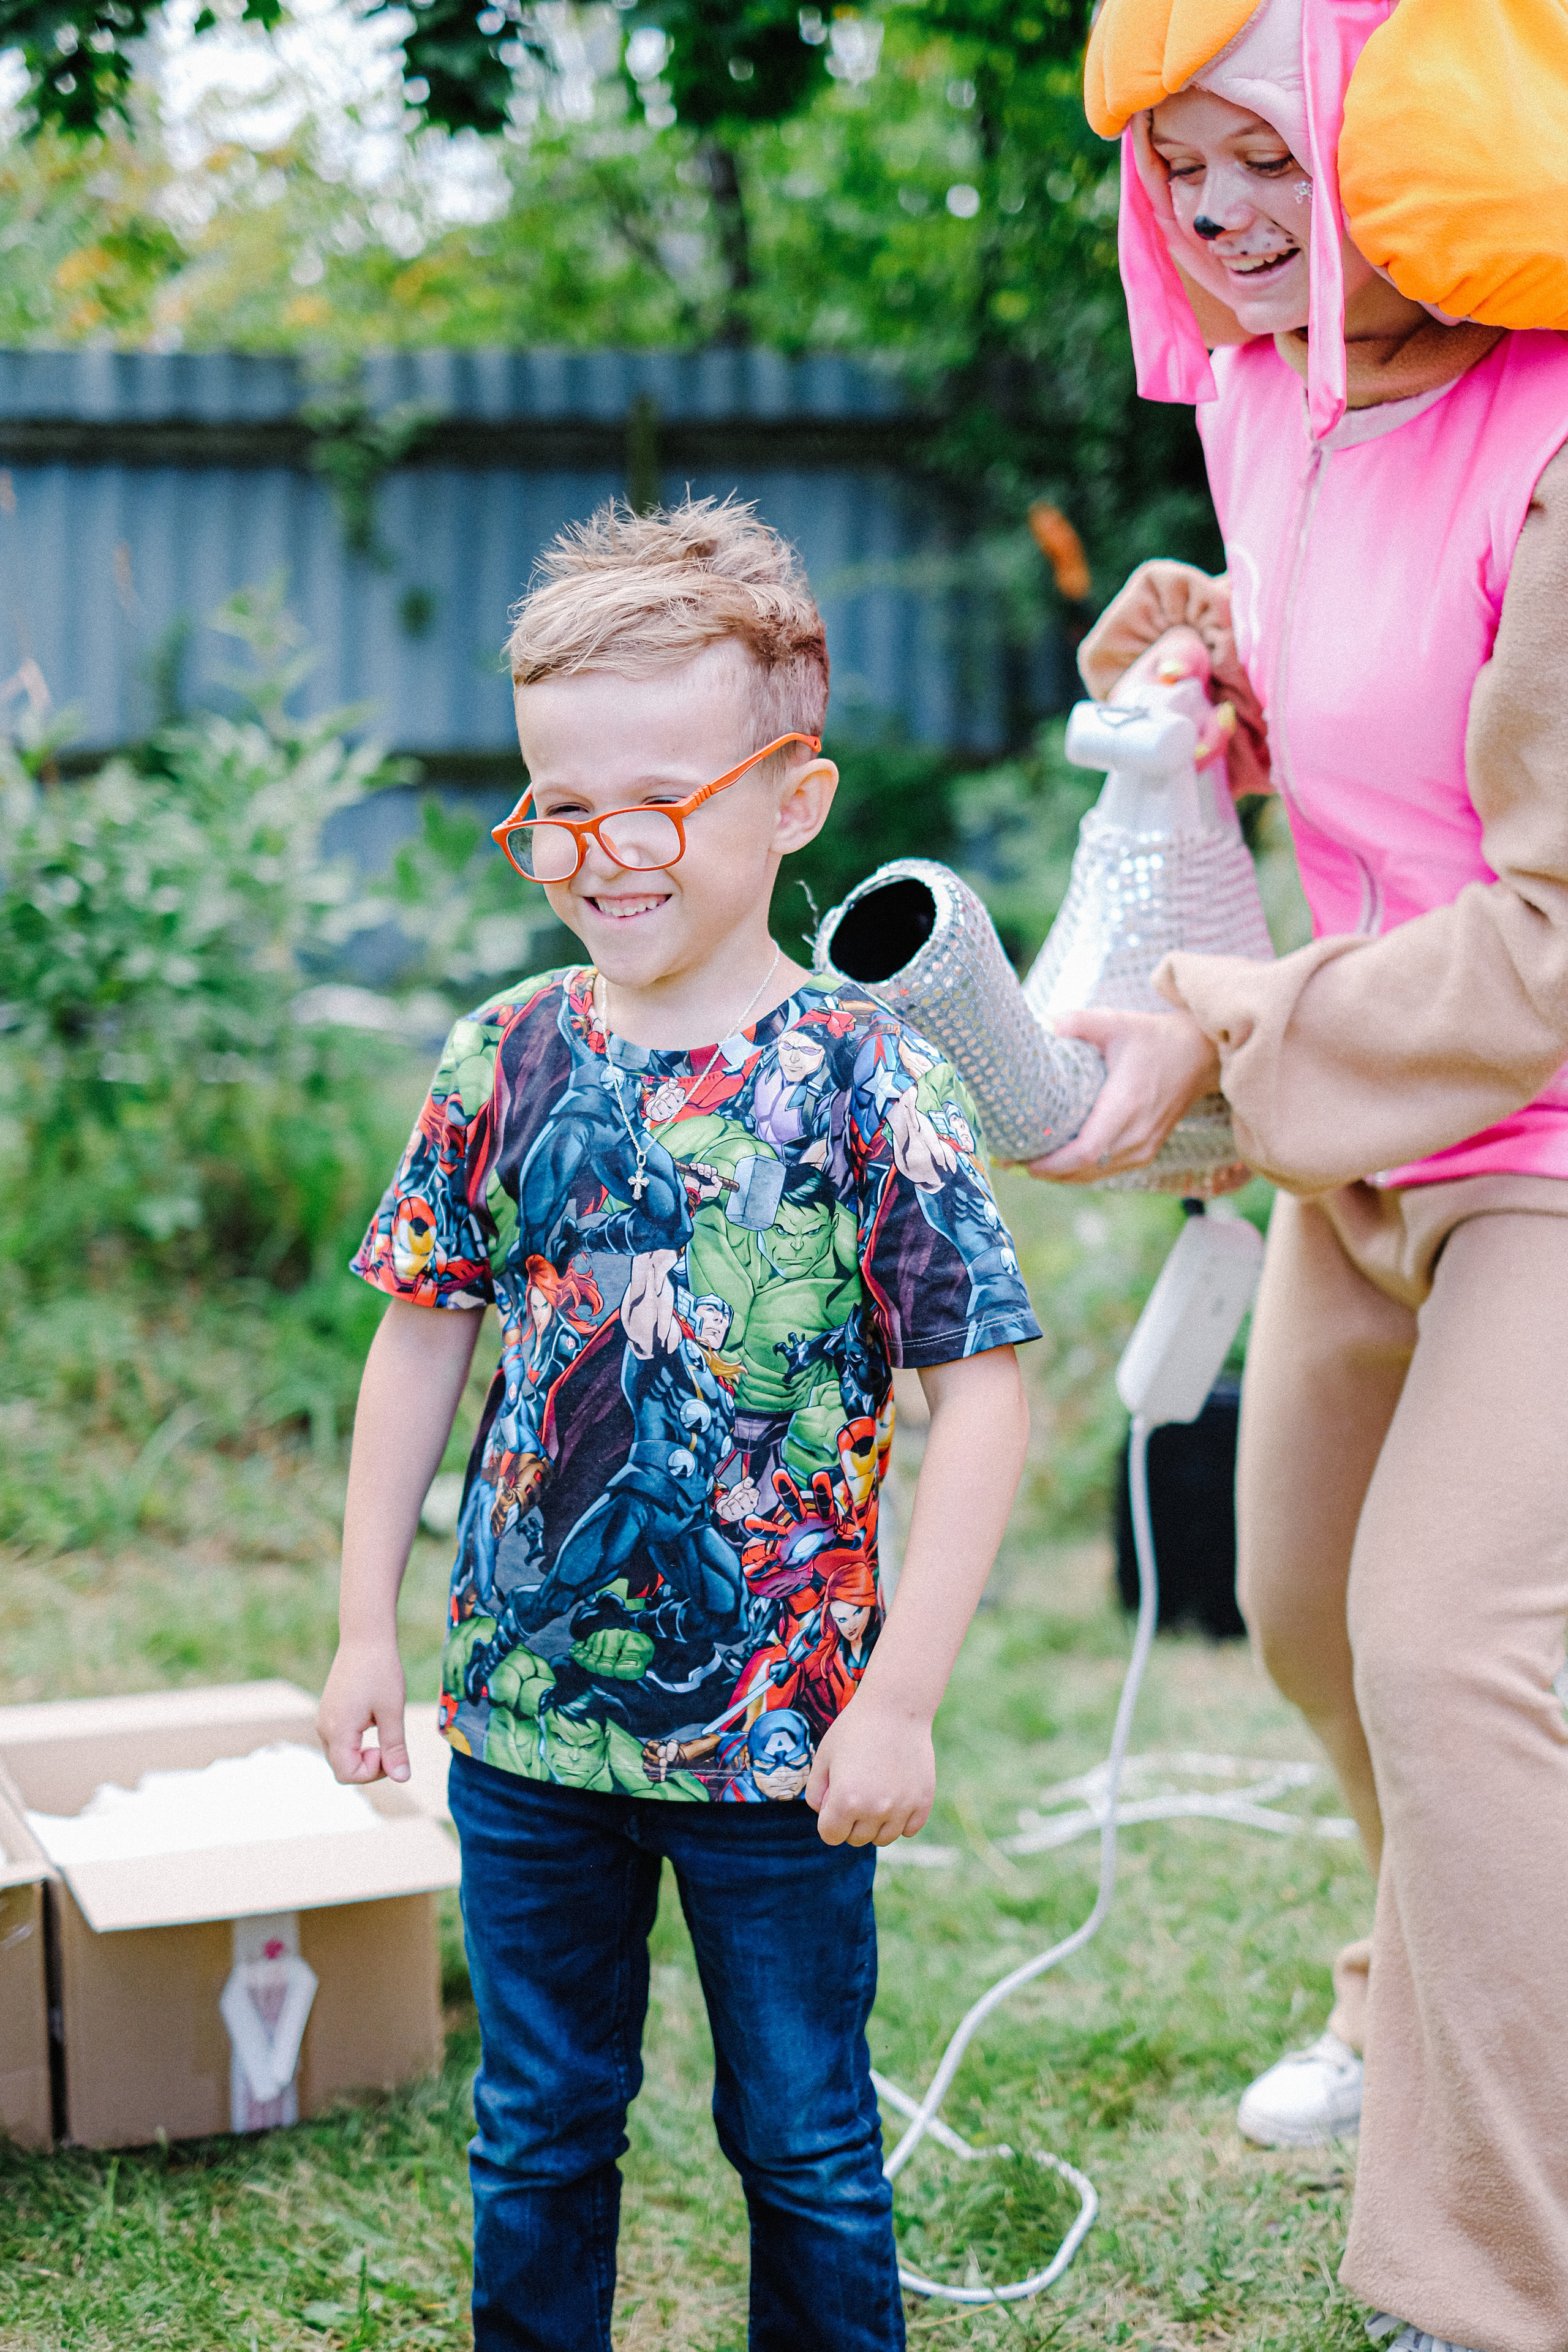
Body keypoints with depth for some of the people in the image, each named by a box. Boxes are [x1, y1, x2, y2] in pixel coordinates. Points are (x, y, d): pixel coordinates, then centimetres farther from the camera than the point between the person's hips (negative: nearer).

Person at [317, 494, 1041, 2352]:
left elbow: (982, 1393, -12)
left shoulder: (867, 1084, -13)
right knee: (536, 2127, 18)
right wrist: (367, 1629, 6)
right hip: (522, 1713, 3)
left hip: (781, 1737, -3)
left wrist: (898, 1698, -14)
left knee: (804, 2138, 14)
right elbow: (421, 1342, 7)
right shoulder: (503, 1061, -2)